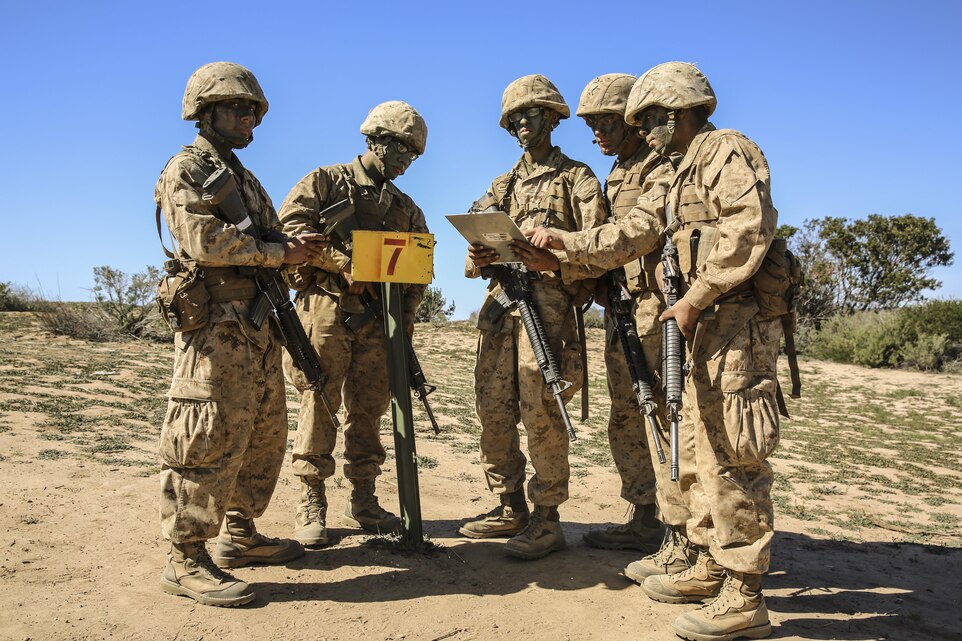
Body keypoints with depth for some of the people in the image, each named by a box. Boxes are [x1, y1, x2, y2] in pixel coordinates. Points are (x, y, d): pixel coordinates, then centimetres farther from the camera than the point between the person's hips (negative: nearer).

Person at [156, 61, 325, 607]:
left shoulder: (245, 179, 24)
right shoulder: (187, 170, -3)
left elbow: (267, 240, 21)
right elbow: (205, 241, -17)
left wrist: (300, 247, 0)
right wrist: (279, 251, -14)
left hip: (260, 329, 9)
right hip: (216, 327, -9)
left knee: (264, 438, 13)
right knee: (212, 439, -9)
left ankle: (240, 534, 25)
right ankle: (187, 561, -1)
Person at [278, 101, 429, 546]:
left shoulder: (406, 208, 19)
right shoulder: (327, 181, 5)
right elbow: (291, 226, -9)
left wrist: (406, 312, 1)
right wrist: (345, 263, -17)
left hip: (378, 317, 5)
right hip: (326, 309, -4)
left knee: (369, 410, 6)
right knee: (319, 406, -4)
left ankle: (363, 501, 16)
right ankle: (311, 506, 4)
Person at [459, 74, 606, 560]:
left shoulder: (577, 179, 6)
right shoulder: (503, 185, 24)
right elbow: (480, 246, 20)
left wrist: (552, 262, -22)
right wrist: (477, 259, -4)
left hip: (548, 302, -6)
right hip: (499, 302, 6)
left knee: (539, 411, -10)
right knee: (493, 411, 5)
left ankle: (546, 519, 0)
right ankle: (509, 508, 18)